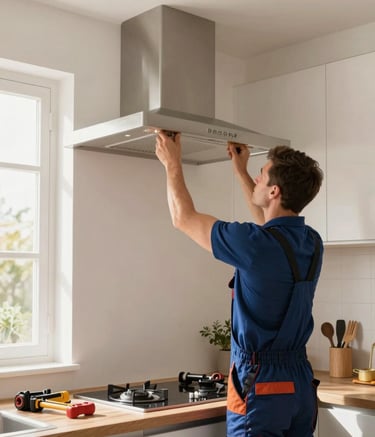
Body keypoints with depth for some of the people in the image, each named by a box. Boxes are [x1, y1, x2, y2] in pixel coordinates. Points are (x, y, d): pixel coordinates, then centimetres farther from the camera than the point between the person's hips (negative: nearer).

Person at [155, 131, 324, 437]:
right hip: (301, 380, 8)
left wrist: (173, 164, 9)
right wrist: (240, 171, 33)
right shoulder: (312, 243, 2)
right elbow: (268, 222, 26)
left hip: (261, 382, -7)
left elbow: (184, 219, -6)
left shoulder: (256, 245, -21)